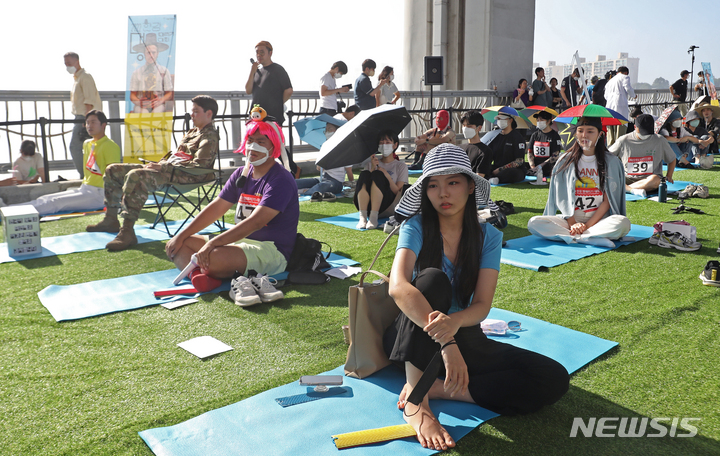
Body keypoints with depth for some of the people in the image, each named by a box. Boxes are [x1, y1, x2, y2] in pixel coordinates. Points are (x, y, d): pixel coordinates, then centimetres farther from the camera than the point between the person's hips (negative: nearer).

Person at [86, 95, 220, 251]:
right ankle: (111, 220, 17)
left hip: (183, 175, -11)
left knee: (135, 176, -36)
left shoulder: (210, 136, -6)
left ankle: (127, 231, -37)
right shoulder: (192, 132, 26)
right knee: (113, 170, 9)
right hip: (168, 167, 11)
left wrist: (165, 166, -19)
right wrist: (159, 164, 8)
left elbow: (199, 165, -20)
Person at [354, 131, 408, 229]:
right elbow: (364, 183, 7)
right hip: (367, 207, 2)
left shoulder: (401, 166, 16)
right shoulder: (371, 164, 24)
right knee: (364, 174, -23)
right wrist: (372, 168, -4)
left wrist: (387, 175, -10)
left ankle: (373, 218, -38)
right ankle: (363, 217, -36)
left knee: (378, 175, -26)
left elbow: (397, 191, 2)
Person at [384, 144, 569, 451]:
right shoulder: (416, 227, -13)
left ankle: (435, 388, -19)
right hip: (413, 339, -3)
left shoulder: (488, 236, -4)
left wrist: (454, 322, -38)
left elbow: (482, 306, -13)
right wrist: (446, 342, -44)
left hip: (462, 335, 3)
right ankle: (415, 399, -34)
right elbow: (398, 287, -31)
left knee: (554, 379, -16)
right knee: (433, 278, -33)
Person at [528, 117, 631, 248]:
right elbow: (562, 197, 3)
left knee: (623, 223, -33)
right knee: (534, 223, -24)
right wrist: (572, 223, -12)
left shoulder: (612, 162, 4)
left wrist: (587, 225, -14)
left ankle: (573, 238, -29)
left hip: (599, 220, -1)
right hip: (570, 219, 2)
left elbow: (607, 201, -2)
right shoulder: (566, 161, 9)